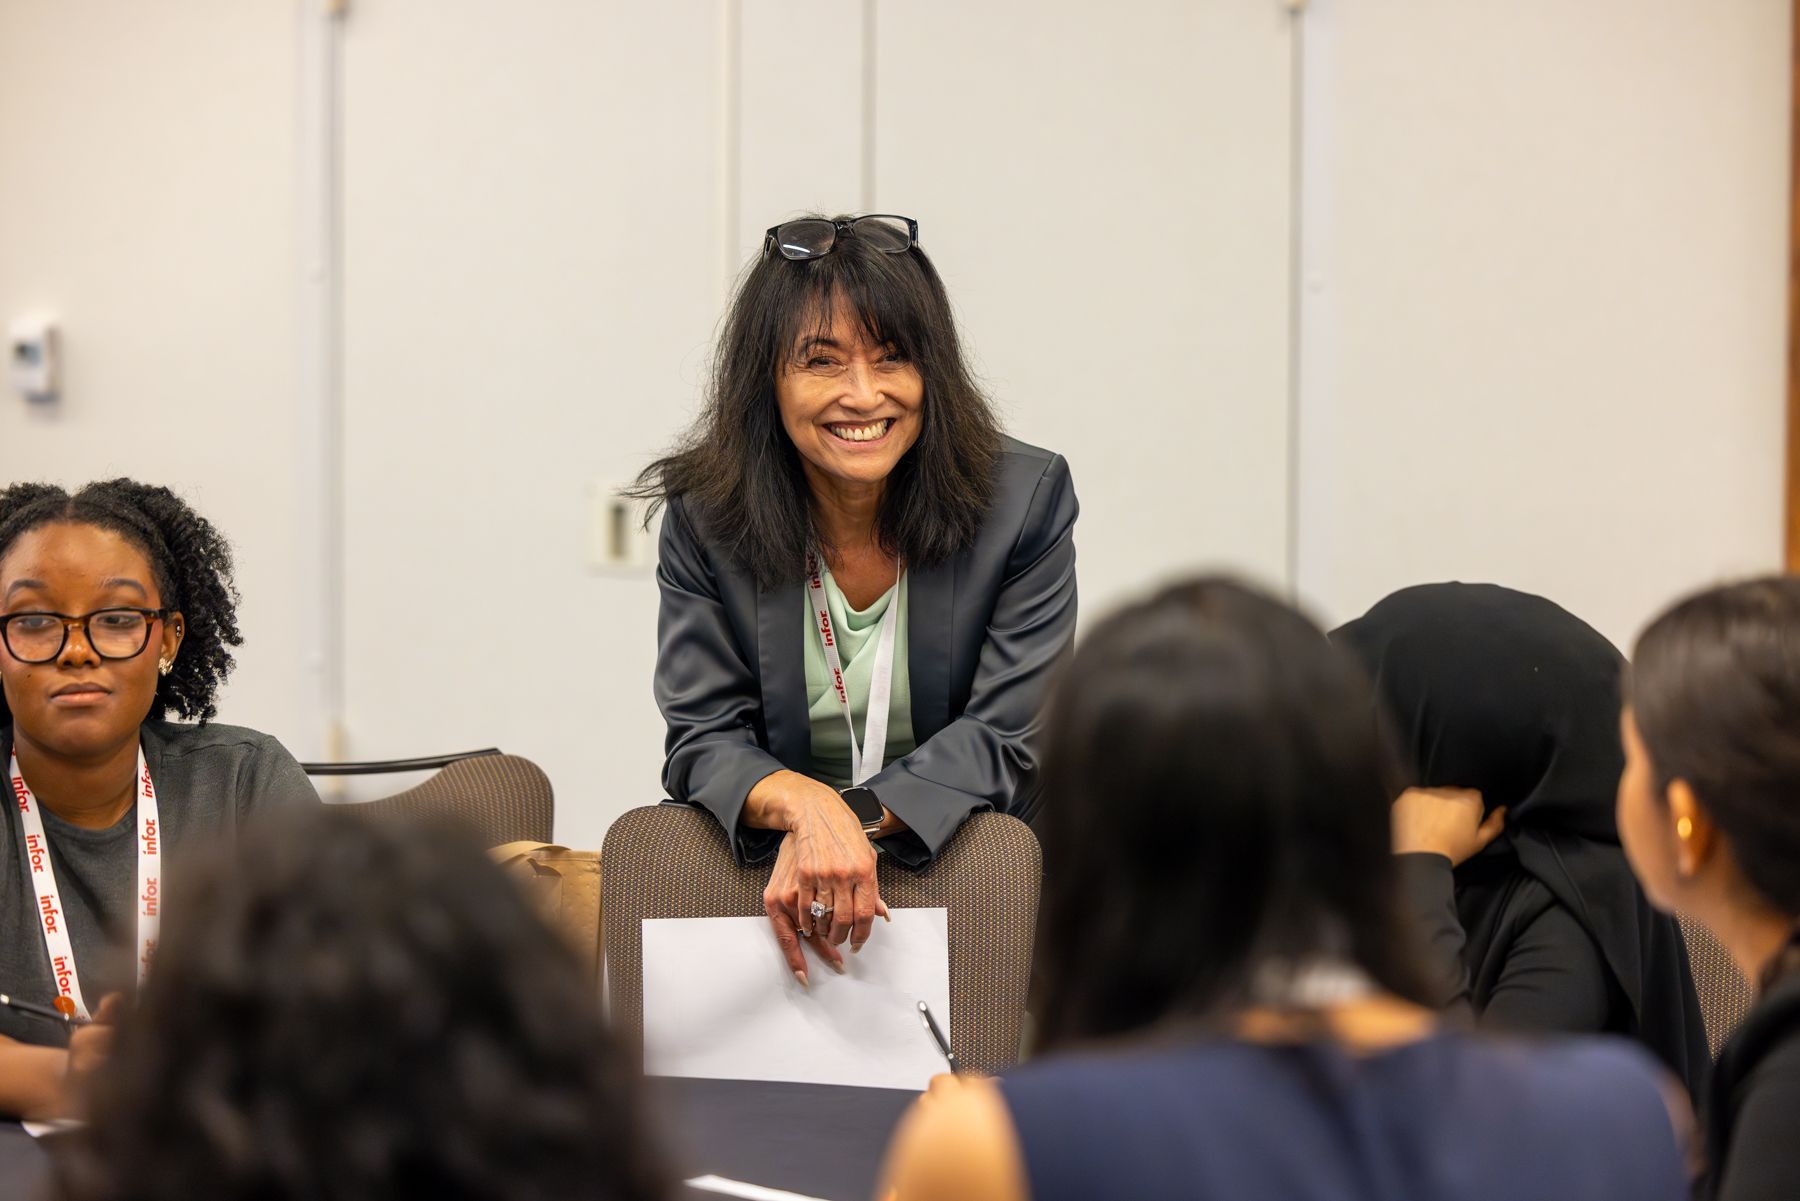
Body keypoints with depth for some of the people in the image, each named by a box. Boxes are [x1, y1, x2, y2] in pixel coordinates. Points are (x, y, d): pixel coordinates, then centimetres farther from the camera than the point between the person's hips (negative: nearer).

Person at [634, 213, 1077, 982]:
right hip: (760, 885, 2)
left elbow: (1005, 740, -6)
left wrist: (853, 820, -23)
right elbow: (704, 739, -2)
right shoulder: (706, 516, 2)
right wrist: (805, 805, -26)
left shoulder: (1025, 500, -2)